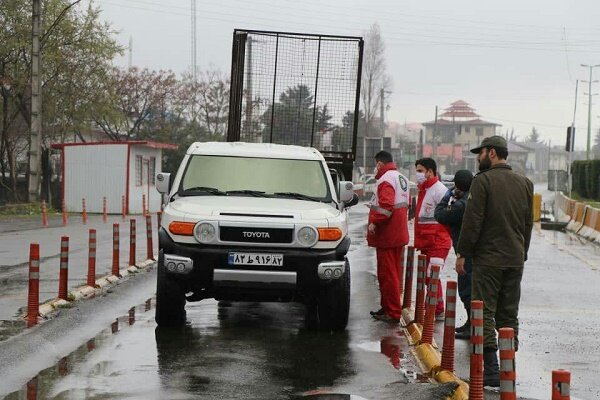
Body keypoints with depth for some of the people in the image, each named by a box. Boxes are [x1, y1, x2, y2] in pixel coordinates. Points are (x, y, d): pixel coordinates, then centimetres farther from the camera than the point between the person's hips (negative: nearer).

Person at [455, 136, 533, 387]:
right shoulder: (524, 183, 11)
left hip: (488, 259, -6)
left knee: (484, 313, -3)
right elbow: (529, 223, 16)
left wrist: (462, 253, -5)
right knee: (509, 315, 11)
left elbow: (472, 221, -12)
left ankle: (491, 370, -11)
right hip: (516, 260, 6)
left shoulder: (483, 180, -9)